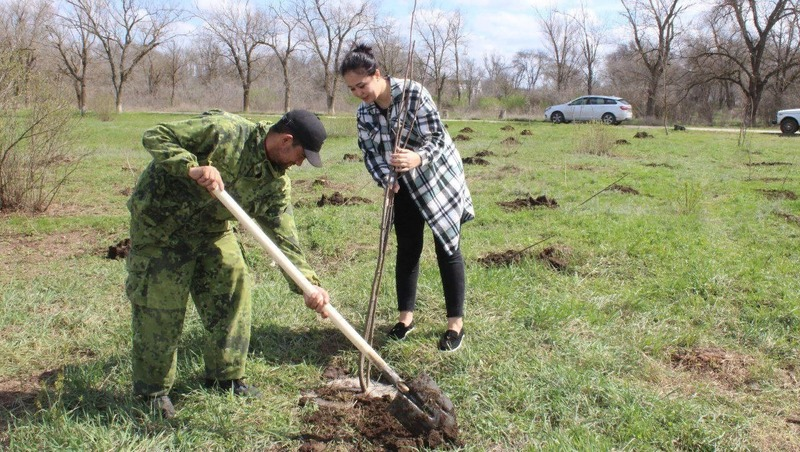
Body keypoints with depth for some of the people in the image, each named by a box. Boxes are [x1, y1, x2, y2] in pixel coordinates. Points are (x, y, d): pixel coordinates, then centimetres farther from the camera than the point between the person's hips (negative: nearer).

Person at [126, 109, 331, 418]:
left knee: (233, 289, 4)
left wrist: (308, 283, -21)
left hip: (211, 228, 7)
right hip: (160, 220, -7)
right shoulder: (223, 130, -26)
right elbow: (155, 137, -23)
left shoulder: (276, 183, -7)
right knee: (159, 305, -3)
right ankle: (152, 390, 14)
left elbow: (283, 236, -10)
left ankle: (226, 375, 21)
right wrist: (193, 167, -39)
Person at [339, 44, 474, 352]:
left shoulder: (413, 93, -22)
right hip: (404, 186, 5)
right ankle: (406, 315, 22)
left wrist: (418, 158, -45)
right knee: (407, 248, 9)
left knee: (447, 247, -1)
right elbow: (370, 153, -1)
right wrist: (386, 179, -22)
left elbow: (437, 136, -25)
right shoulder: (364, 114, -4)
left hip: (438, 177, -5)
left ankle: (456, 323, 7)